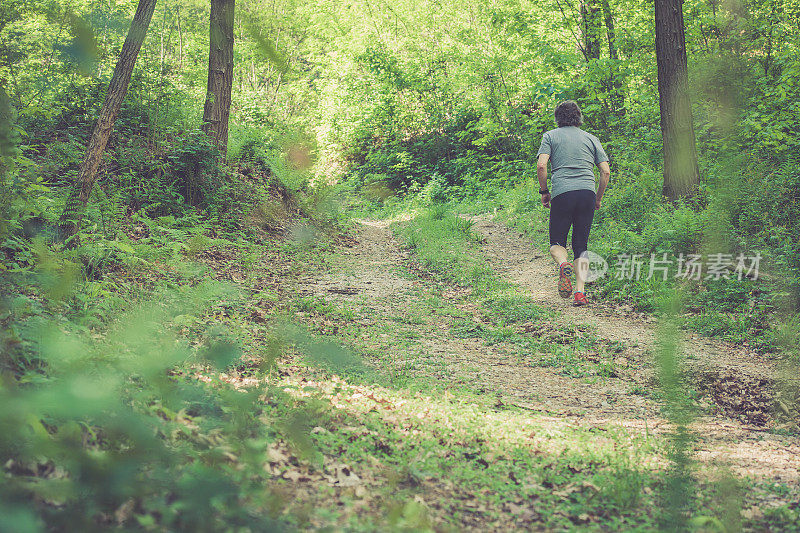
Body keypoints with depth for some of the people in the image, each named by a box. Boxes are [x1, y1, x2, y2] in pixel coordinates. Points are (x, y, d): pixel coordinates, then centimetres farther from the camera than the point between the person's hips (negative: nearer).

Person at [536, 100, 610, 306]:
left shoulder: (551, 136, 12)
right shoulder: (591, 138, 19)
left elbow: (541, 166, -3)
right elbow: (606, 172, 12)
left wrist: (544, 191, 10)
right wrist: (598, 199, 21)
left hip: (562, 194, -2)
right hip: (587, 193, 2)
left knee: (557, 242, 10)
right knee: (581, 245, 9)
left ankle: (563, 264, -25)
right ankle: (580, 292, -6)